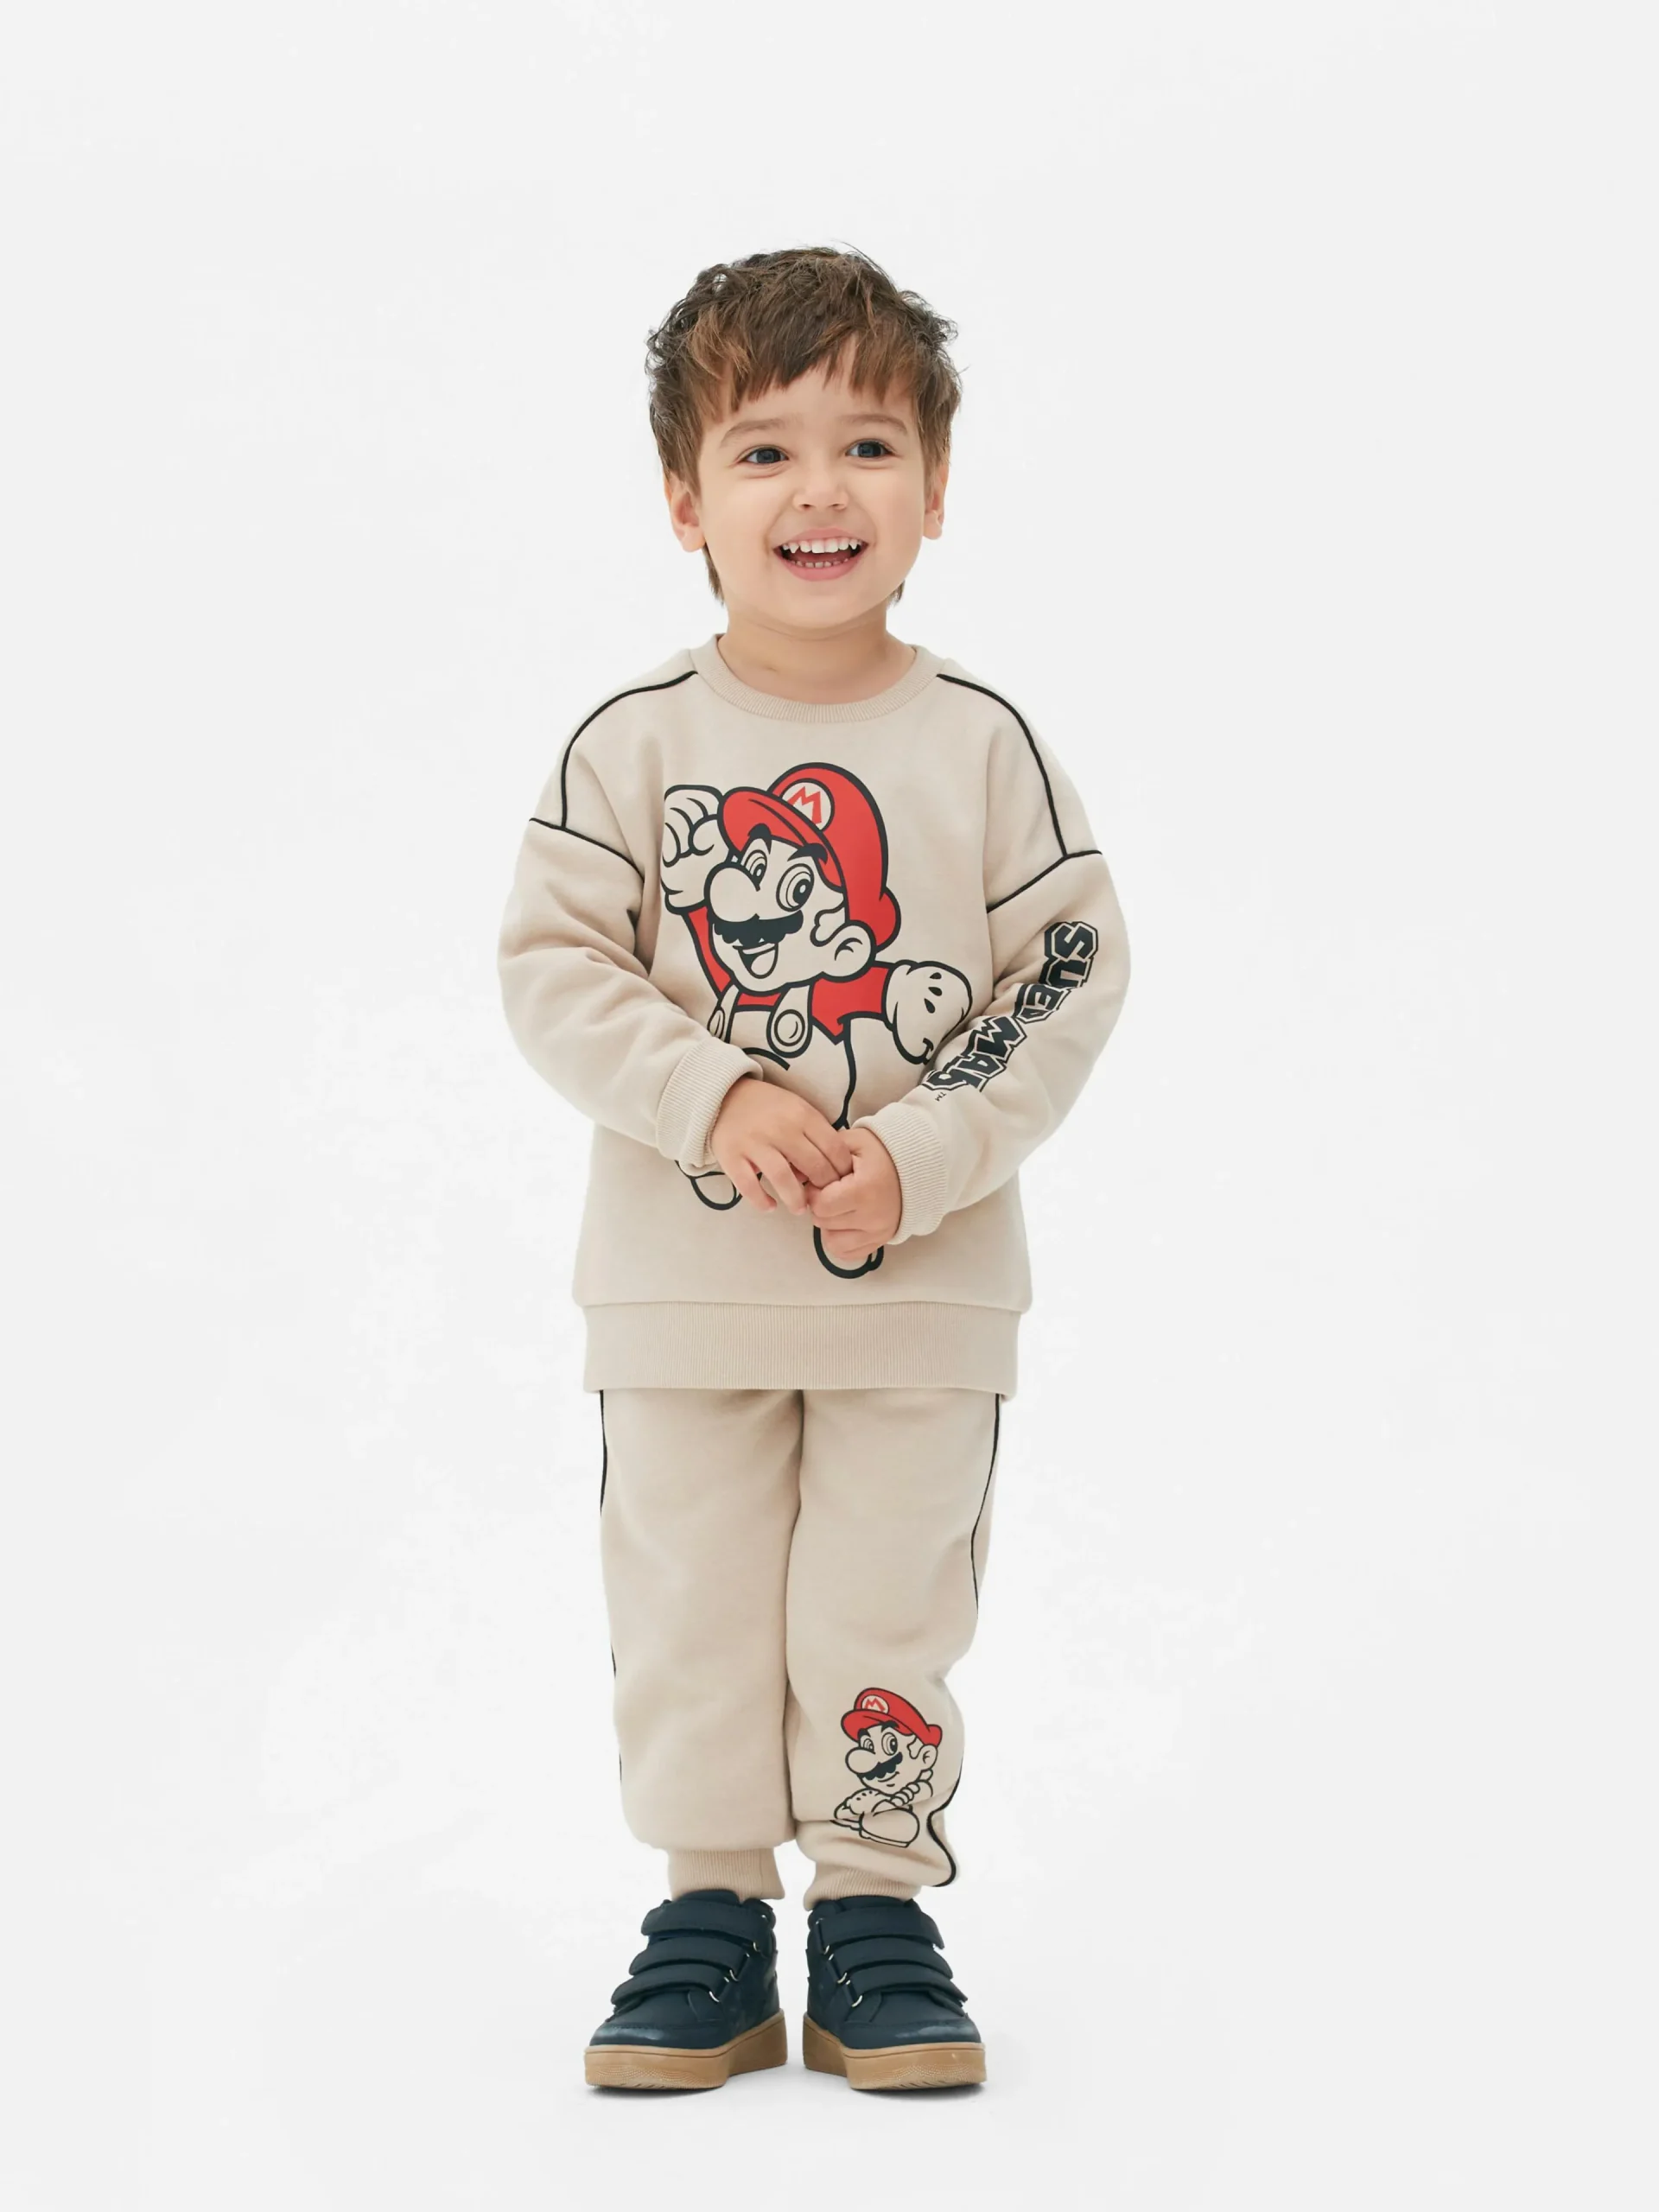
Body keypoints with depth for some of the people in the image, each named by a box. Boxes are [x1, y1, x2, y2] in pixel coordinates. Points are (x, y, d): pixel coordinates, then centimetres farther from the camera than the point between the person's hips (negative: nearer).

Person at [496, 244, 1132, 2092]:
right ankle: (709, 1924, 21)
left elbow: (1071, 974, -4)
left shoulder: (981, 743, -3)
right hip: (681, 1279, 0)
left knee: (889, 1611, 7)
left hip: (930, 1282, 0)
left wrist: (920, 1156, -15)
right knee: (688, 1611, 8)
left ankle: (876, 1919, 21)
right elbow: (552, 966, -7)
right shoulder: (636, 743, -5)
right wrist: (716, 1100, -20)